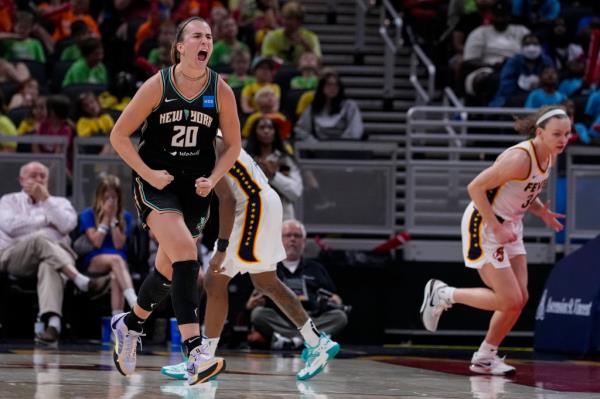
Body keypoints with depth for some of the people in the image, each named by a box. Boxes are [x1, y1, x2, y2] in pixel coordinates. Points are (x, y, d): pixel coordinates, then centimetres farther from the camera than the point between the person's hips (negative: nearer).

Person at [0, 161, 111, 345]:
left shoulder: (60, 203, 25)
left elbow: (67, 225, 2)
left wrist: (45, 199, 3)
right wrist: (46, 221, 6)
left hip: (54, 257, 1)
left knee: (49, 266, -40)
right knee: (40, 239, -36)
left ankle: (53, 323, -64)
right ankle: (83, 282, -51)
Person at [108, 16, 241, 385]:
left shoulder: (221, 91, -3)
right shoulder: (158, 85, -10)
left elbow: (233, 145, 8)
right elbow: (119, 136, -4)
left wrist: (212, 179, -7)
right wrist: (147, 173, -14)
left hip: (195, 188, 4)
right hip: (158, 182, -4)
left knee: (169, 269, 13)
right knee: (185, 252, -24)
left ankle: (130, 325, 42)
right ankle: (196, 354, -30)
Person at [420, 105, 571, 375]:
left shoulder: (549, 157, 2)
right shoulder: (520, 158, -26)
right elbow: (476, 187, -25)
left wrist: (542, 212, -1)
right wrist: (496, 228, -24)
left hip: (510, 227, 9)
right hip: (484, 225, -9)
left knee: (520, 299, 5)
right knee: (510, 300, -11)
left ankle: (485, 358, 20)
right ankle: (442, 295, 7)